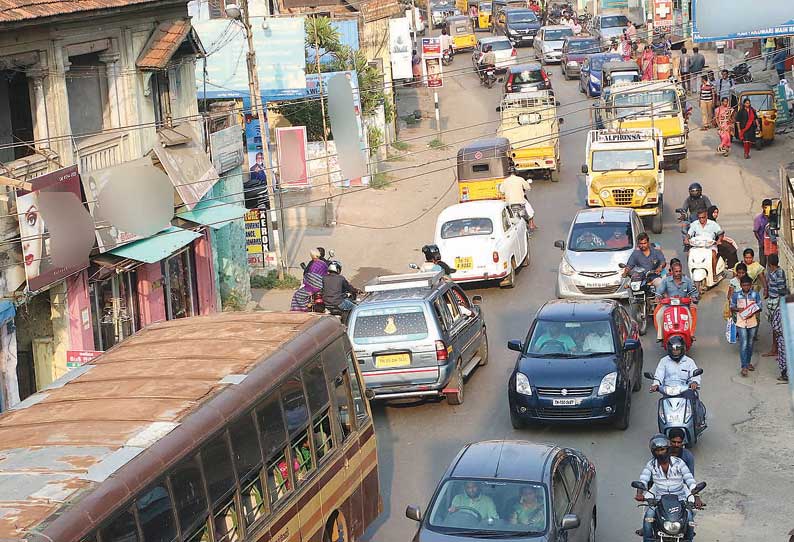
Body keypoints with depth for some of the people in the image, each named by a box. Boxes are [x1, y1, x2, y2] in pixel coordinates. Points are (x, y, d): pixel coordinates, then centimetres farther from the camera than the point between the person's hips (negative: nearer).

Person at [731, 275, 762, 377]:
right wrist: (738, 309, -15)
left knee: (750, 344, 13)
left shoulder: (755, 294, 1)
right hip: (741, 323, -2)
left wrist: (752, 314, -16)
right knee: (743, 344, -9)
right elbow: (732, 308, 6)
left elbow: (759, 308, 3)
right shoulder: (736, 295, 0)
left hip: (752, 323, 2)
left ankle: (748, 362, 30)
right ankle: (744, 367, -10)